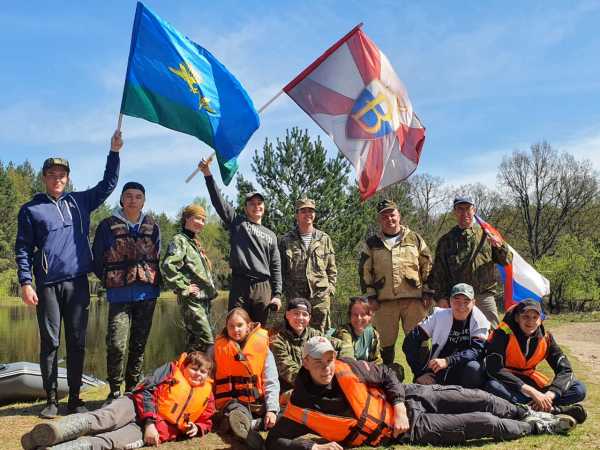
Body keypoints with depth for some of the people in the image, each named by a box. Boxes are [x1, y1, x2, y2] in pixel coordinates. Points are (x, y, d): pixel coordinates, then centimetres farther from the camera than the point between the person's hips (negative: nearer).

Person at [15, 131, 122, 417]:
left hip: (78, 283, 2)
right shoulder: (31, 209, 6)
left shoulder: (80, 202, 14)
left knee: (77, 342, 4)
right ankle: (51, 399, 9)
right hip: (47, 285, -2)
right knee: (49, 342, 1)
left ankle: (74, 398, 13)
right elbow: (23, 248, 3)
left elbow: (108, 184, 17)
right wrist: (25, 282, -7)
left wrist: (114, 152, 8)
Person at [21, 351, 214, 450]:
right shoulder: (171, 370, 10)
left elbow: (206, 421, 28)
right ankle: (48, 434, -58)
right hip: (136, 407, 0)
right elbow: (147, 390, -1)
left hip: (148, 431, 0)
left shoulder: (206, 395, 17)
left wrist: (196, 428, 2)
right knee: (102, 419, -35)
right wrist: (150, 421, -16)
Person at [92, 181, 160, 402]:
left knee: (139, 343, 10)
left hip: (147, 294, 3)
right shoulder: (108, 225, 1)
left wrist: (154, 281, 7)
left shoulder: (152, 227, 9)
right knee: (116, 344, -12)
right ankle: (115, 390, 3)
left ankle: (134, 389, 21)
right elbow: (97, 260, 5)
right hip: (119, 295, -3)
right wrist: (110, 281, 4)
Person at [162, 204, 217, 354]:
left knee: (194, 341, 11)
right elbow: (168, 266, -24)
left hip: (204, 299, 9)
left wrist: (211, 288, 15)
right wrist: (184, 288, -18)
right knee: (207, 341, -14)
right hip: (192, 300, -9)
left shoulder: (195, 242, 20)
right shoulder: (180, 240, -8)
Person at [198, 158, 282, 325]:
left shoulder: (270, 235, 19)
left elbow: (276, 267, 15)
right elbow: (218, 200, 1)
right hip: (239, 285, -2)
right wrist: (208, 175, -9)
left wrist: (277, 294, 5)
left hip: (263, 288, 3)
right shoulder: (237, 222, 12)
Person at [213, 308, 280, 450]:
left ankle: (246, 426, -24)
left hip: (259, 402, 3)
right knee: (236, 418, -39)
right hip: (233, 401, -3)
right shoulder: (218, 348, 2)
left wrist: (272, 409, -16)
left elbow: (271, 383, -3)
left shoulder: (262, 347, -1)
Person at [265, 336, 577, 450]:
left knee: (478, 399, 5)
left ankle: (529, 414, 34)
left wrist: (399, 405, -13)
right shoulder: (301, 407, -22)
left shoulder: (345, 368, -12)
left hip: (405, 399, 4)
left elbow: (386, 375, 1)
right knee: (484, 424, -6)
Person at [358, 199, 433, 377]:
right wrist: (371, 297, 0)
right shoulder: (371, 244, 10)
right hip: (384, 302, 1)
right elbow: (364, 271, 8)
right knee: (386, 341, 6)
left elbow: (427, 267, 10)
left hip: (414, 299, -1)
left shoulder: (414, 239, 9)